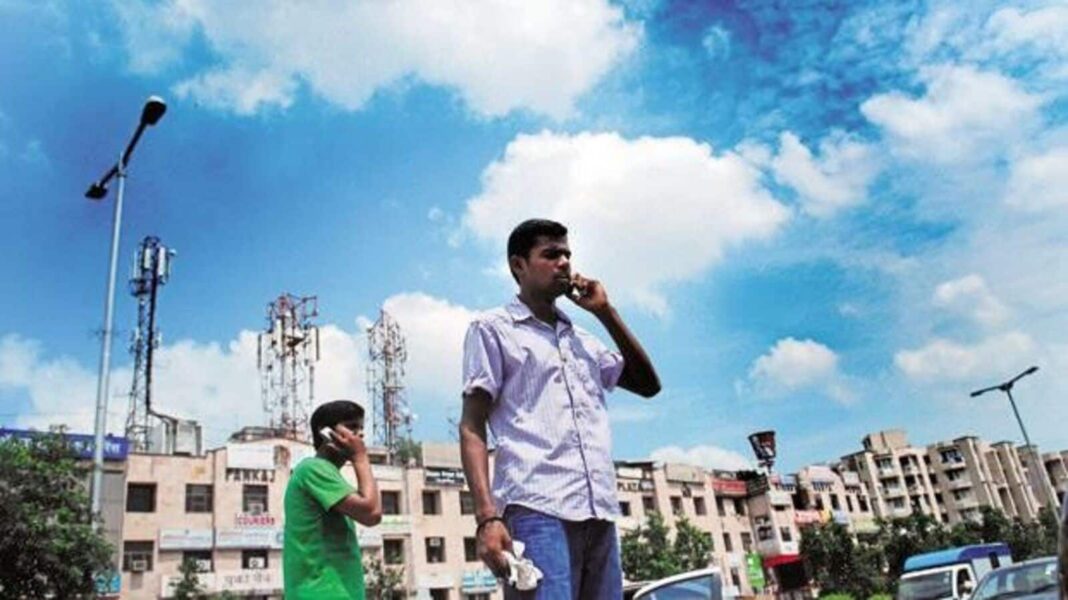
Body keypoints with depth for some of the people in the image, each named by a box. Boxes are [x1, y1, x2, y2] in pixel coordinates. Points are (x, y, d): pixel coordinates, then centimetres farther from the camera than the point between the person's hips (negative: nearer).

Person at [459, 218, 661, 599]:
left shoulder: (584, 340, 27)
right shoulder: (493, 329, 11)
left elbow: (647, 384, 25)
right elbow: (472, 425, 1)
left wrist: (605, 312, 19)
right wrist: (487, 516, -14)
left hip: (599, 512, 6)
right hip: (537, 510, -6)